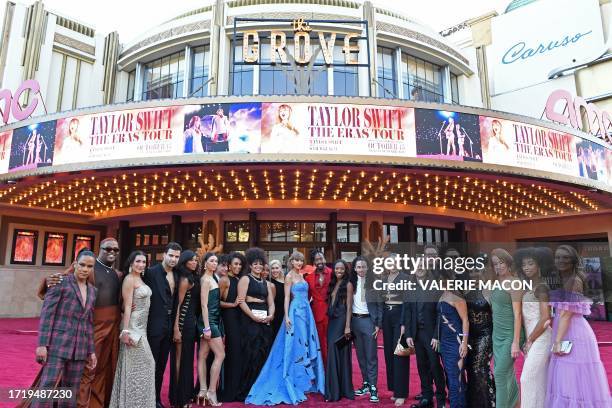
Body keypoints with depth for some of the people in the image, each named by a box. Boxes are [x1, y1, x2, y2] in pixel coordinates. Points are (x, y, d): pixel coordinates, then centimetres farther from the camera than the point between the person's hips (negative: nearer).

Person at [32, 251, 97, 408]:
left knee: (71, 394, 8)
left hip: (79, 348, 5)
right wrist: (42, 344, -16)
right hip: (58, 344, -5)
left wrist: (91, 351, 11)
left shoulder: (92, 290, 12)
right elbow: (47, 313, -8)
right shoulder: (61, 282, -4)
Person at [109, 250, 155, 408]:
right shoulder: (129, 279, -13)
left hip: (142, 326, 8)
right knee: (136, 366, 0)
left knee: (141, 365, 14)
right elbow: (127, 306, -17)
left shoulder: (140, 279, 12)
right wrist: (126, 331, -20)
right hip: (133, 326, -8)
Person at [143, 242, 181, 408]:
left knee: (161, 365, 16)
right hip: (155, 325, -6)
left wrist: (174, 323, 8)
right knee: (151, 364, 4)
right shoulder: (151, 272, -12)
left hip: (169, 325, 6)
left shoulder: (176, 275, 7)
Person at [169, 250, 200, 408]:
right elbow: (178, 304, -17)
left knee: (187, 358, 16)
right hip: (184, 321, -9)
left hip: (191, 321, 9)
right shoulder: (185, 279, -13)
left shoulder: (193, 278, 12)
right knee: (181, 358, 2)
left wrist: (195, 322, 8)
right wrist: (176, 328, -20)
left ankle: (186, 394, 28)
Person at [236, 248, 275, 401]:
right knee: (251, 356, -6)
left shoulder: (265, 282, 18)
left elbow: (271, 303, 14)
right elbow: (241, 301, -10)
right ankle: (245, 392, 4)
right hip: (250, 320, -6)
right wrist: (254, 317, -17)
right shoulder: (245, 279, 0)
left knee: (263, 355, 7)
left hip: (265, 321, 6)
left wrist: (270, 316, -6)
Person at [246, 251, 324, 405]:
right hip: (295, 313, -8)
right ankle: (293, 384, 8)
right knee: (295, 347, -2)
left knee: (306, 345, 11)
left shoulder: (301, 275, 13)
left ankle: (304, 381, 22)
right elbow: (287, 298, -12)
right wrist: (286, 316, -18)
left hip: (306, 313, 8)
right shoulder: (289, 276, -8)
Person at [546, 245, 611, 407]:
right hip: (565, 332, 9)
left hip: (575, 334, -9)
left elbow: (567, 314, -18)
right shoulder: (562, 280, 13)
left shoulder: (574, 281, -13)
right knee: (566, 379, 13)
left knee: (575, 379, -2)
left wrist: (557, 342, -21)